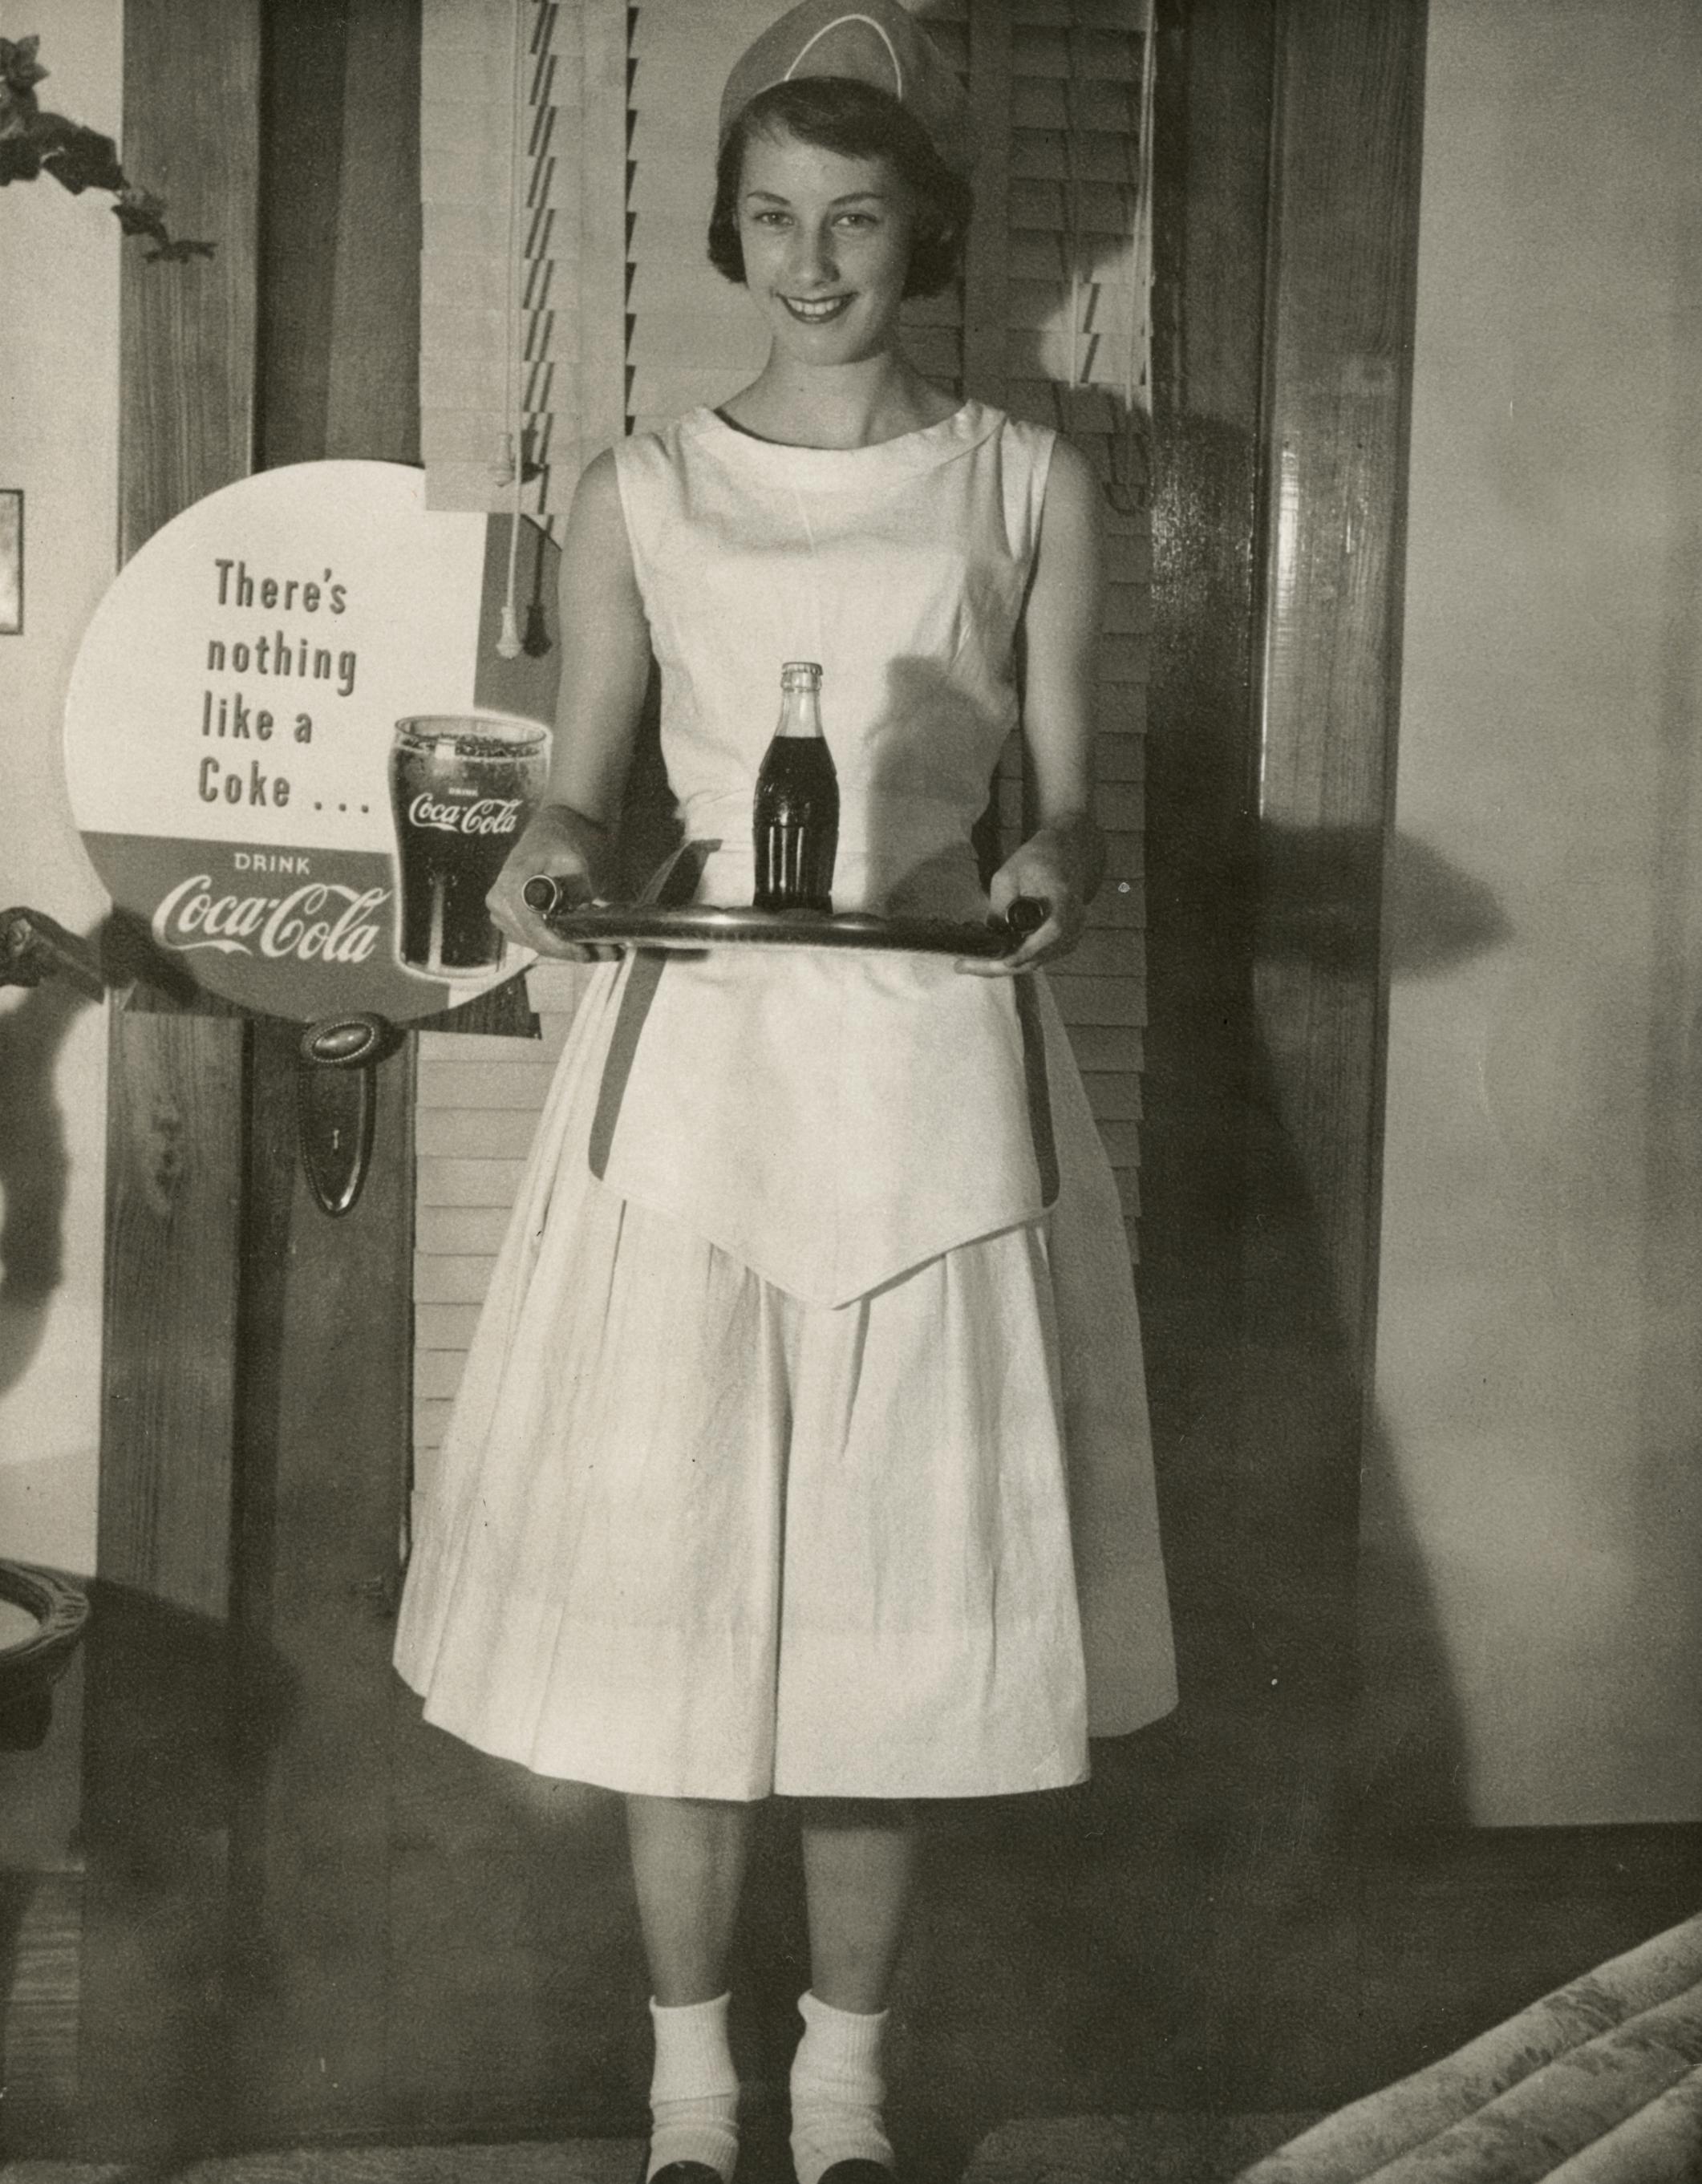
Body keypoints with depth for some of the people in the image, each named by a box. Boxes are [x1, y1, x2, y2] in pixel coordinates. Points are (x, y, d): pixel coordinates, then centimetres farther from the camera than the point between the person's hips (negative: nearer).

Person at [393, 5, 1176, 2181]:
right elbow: (581, 789, 8)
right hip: (697, 1067, 0)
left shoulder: (1028, 488, 6)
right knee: (673, 1576, 1)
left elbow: (1067, 798, 6)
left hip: (933, 1075, 0)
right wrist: (553, 856, -14)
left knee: (892, 1580, 5)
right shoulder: (638, 496, 6)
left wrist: (1053, 874, -16)